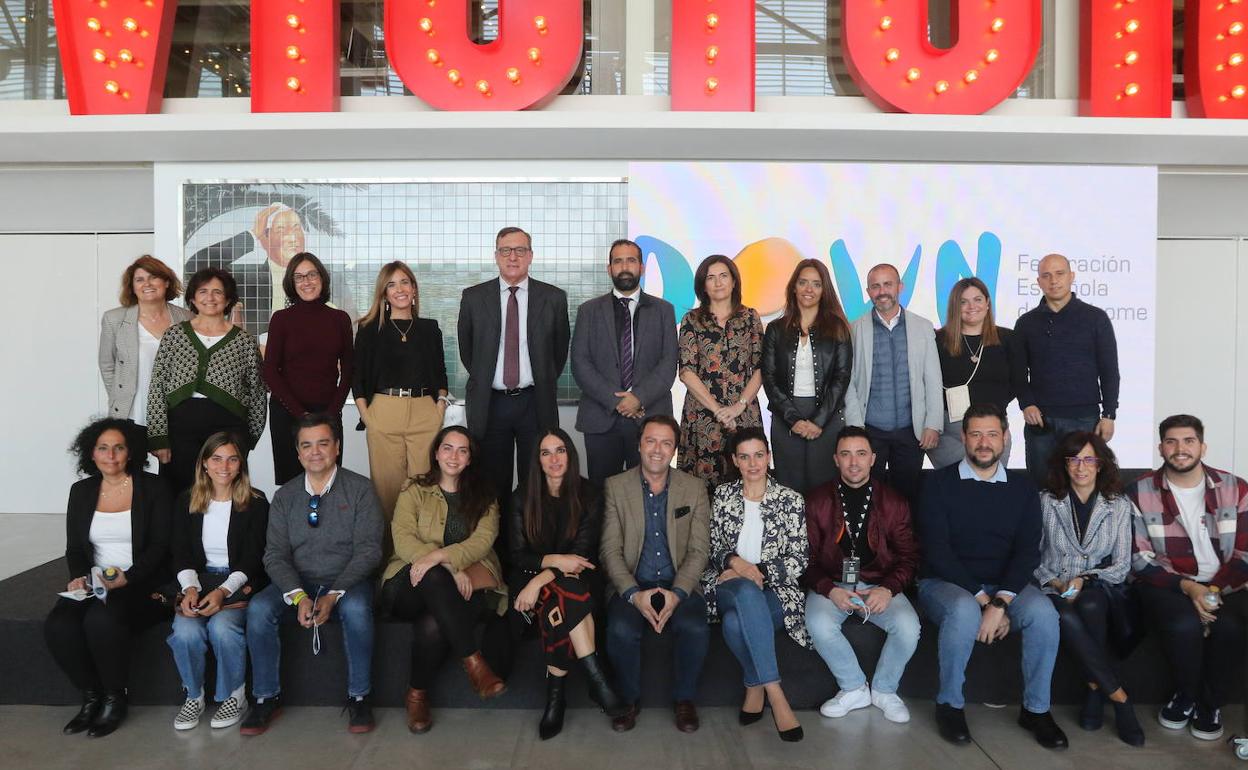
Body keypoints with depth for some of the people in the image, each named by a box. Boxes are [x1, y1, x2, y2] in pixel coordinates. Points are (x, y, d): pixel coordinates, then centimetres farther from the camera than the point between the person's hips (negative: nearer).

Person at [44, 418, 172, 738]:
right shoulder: (81, 491, 12)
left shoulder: (152, 488, -2)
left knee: (101, 620, -33)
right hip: (93, 584, 5)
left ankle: (115, 699, -10)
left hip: (142, 584, -5)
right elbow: (74, 548, 13)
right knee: (58, 626, -24)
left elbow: (159, 545, -6)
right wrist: (79, 577, -8)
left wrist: (127, 578, -20)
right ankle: (91, 696, -2)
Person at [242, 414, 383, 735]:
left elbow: (368, 549, -7)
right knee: (258, 608, -25)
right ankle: (266, 697, -8)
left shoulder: (360, 489, 0)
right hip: (297, 584, 3)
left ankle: (358, 696, -17)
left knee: (356, 608, -35)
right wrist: (299, 597, -17)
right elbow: (275, 554, 2)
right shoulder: (285, 495, 9)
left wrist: (334, 595, -20)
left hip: (346, 582, -3)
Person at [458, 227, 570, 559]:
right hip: (490, 404, 1)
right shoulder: (473, 297, 3)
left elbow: (560, 350, 11)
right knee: (494, 487, 6)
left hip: (535, 404, 0)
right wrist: (484, 380, 13)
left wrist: (543, 384, 10)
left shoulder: (553, 298, 2)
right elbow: (466, 350, 14)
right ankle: (497, 553, 16)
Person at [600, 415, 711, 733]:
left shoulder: (694, 487, 6)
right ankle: (629, 699, -2)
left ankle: (685, 699, -1)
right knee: (621, 630, -30)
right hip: (631, 585, 0)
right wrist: (634, 594, -18)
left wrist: (677, 593, -16)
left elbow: (698, 550, 0)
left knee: (695, 628, -28)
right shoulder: (616, 486, 3)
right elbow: (610, 550, -3)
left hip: (679, 585, 1)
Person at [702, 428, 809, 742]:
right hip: (728, 586, 1)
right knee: (748, 592, -38)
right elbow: (713, 548, 11)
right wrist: (735, 562, -11)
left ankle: (756, 685, -14)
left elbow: (799, 559, 1)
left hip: (774, 590, -1)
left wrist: (757, 571, -12)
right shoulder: (723, 495, 11)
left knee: (735, 621, -36)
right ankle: (774, 692, -32)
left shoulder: (791, 500, 5)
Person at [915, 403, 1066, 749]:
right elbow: (936, 550, -10)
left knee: (1043, 612, -28)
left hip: (1005, 585, 3)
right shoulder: (940, 483, -2)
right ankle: (949, 704, -13)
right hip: (945, 582, -3)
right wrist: (982, 599, -19)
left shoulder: (1022, 488, 7)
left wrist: (1000, 602, -20)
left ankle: (1036, 708, -7)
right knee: (965, 611, -36)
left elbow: (1028, 551, -3)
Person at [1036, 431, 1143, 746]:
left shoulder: (1119, 505, 7)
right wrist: (1056, 583, -11)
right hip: (1057, 591, 0)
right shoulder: (1046, 501, 5)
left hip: (1102, 591, 0)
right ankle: (1118, 697, -26)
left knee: (1089, 603, -38)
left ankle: (1096, 689, -21)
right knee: (1065, 616, -36)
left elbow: (1122, 566, 3)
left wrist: (1085, 579, -12)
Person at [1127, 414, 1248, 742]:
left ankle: (1211, 703, -1)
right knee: (1186, 624, -33)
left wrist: (1215, 589, -16)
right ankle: (1185, 695, 0)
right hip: (1166, 584, -1)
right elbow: (1139, 558, -3)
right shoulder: (1140, 492, -1)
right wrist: (1186, 587, -17)